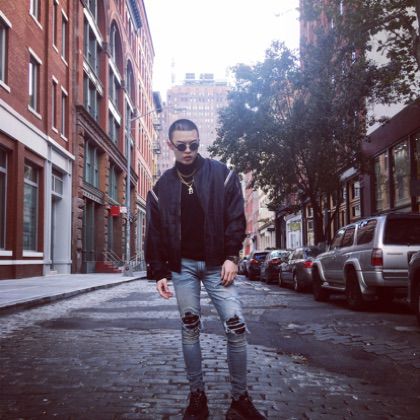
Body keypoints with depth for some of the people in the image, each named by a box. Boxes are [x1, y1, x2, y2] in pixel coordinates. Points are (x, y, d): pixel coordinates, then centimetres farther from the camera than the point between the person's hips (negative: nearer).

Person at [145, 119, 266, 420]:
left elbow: (236, 218, -1)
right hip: (182, 265, 2)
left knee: (237, 327, -8)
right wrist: (160, 272, 2)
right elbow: (155, 233, 8)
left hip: (216, 264, -1)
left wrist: (231, 257, -10)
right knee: (190, 328, 5)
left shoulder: (222, 175, 1)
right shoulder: (162, 186, 7)